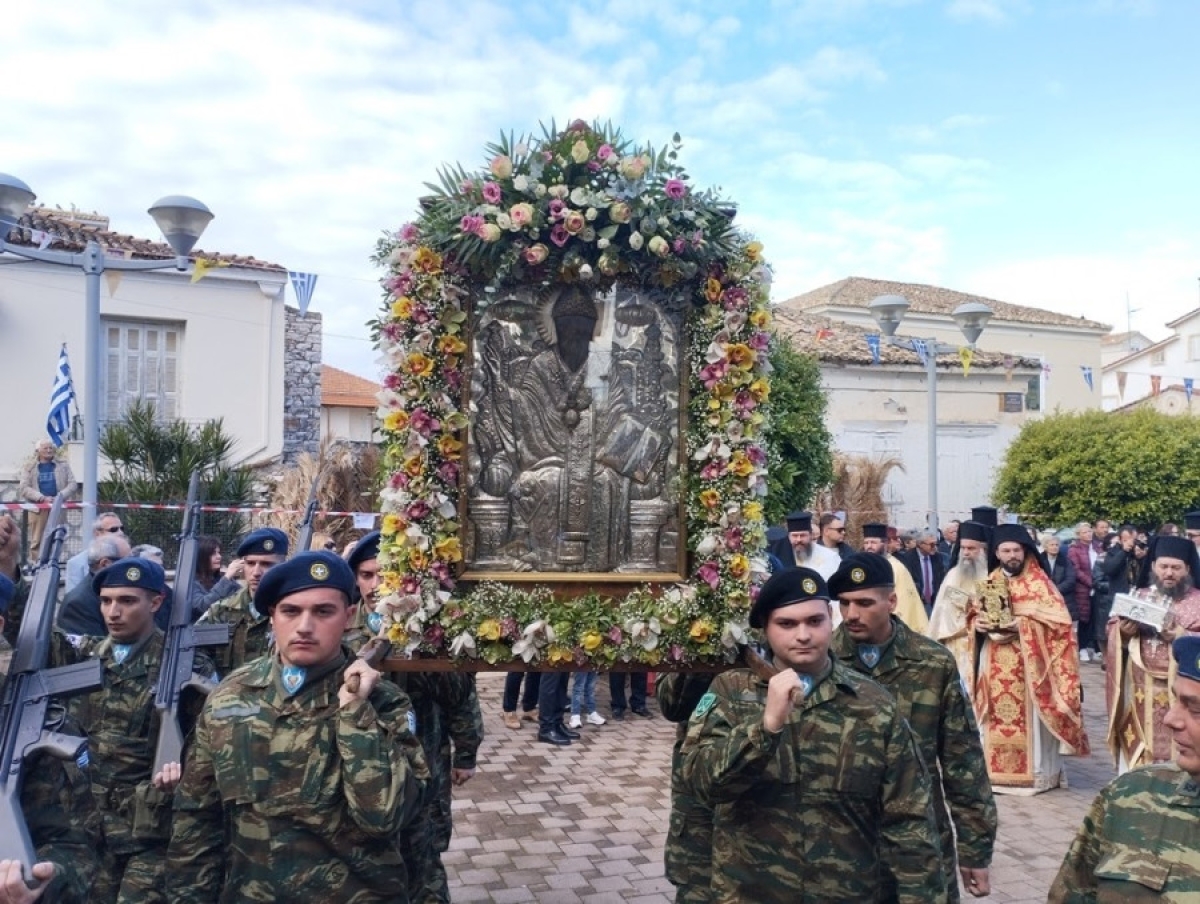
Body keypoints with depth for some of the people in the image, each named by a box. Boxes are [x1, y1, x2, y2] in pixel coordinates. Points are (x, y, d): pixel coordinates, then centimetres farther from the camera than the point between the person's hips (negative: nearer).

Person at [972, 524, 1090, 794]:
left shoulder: (1039, 583, -2)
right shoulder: (990, 582, 11)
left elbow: (1059, 620, -10)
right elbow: (975, 615, 14)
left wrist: (1024, 623, -20)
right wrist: (978, 623, -9)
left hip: (1027, 664, -4)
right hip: (995, 665, 4)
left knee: (1028, 718, -2)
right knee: (997, 717, 5)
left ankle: (1033, 773, 6)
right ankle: (996, 770, 13)